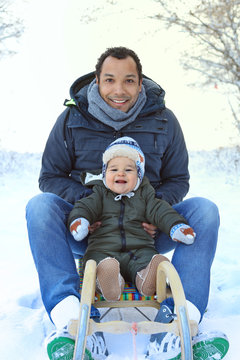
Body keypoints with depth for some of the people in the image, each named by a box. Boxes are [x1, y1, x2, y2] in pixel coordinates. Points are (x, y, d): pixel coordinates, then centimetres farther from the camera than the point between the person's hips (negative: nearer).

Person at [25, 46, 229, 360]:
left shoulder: (163, 120, 1)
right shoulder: (72, 119, -1)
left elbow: (178, 180, 9)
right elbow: (50, 176, 4)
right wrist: (85, 203, -17)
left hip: (148, 229, 1)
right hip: (88, 231, 0)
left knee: (204, 210, -23)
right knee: (40, 206, -28)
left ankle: (177, 317, -35)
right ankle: (72, 319, -39)